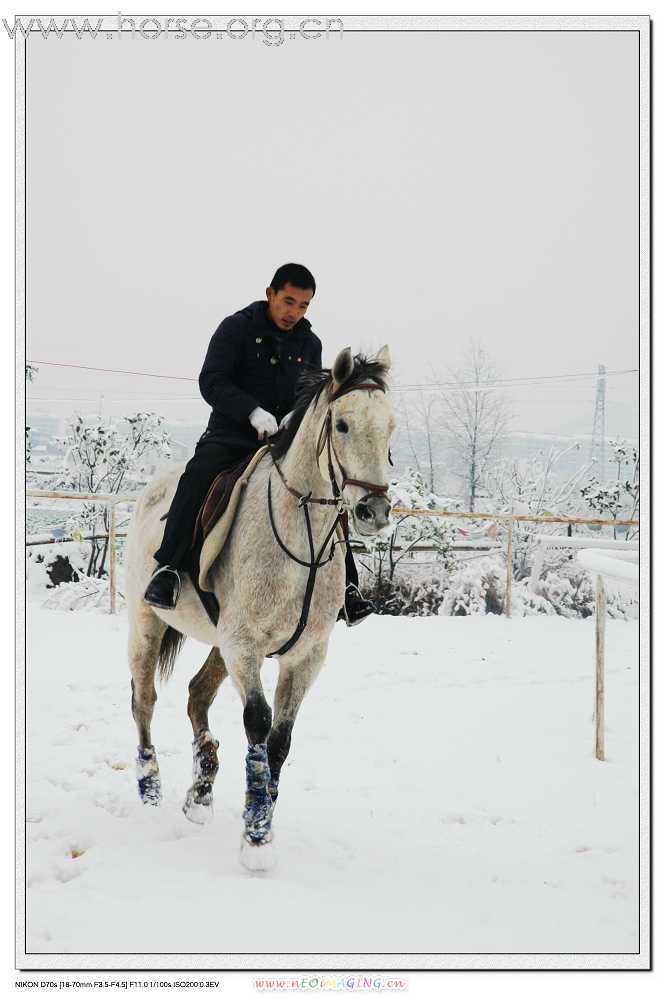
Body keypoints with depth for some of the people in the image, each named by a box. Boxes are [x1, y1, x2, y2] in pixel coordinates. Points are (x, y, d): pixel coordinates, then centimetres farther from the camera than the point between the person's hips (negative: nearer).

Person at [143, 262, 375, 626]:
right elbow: (211, 382, -11)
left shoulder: (309, 344, 10)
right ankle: (168, 569, -27)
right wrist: (253, 411, -26)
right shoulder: (236, 328, -3)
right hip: (231, 435, -4)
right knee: (198, 476, -33)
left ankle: (344, 585, -7)